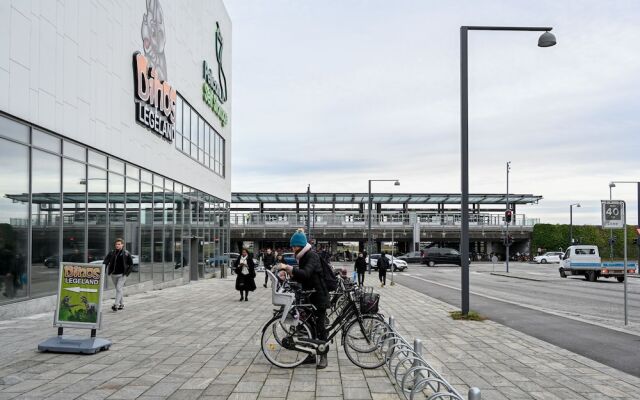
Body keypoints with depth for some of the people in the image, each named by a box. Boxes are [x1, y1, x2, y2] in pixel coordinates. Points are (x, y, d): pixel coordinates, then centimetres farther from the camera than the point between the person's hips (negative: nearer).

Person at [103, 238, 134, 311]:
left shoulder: (126, 253, -2)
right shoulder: (112, 253, 5)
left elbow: (131, 265, 2)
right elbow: (106, 261, -1)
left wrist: (127, 272, -8)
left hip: (122, 274, -4)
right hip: (114, 274, 4)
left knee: (119, 288, -16)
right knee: (119, 289, 14)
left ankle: (116, 305, -19)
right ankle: (121, 305, 24)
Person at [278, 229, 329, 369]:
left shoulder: (312, 256, -16)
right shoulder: (303, 257, 11)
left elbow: (305, 273, -32)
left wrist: (289, 267, -34)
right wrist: (291, 274, -2)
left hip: (319, 296, -9)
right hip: (309, 297, 9)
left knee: (320, 326, -2)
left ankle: (323, 357, 7)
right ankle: (312, 354, 21)